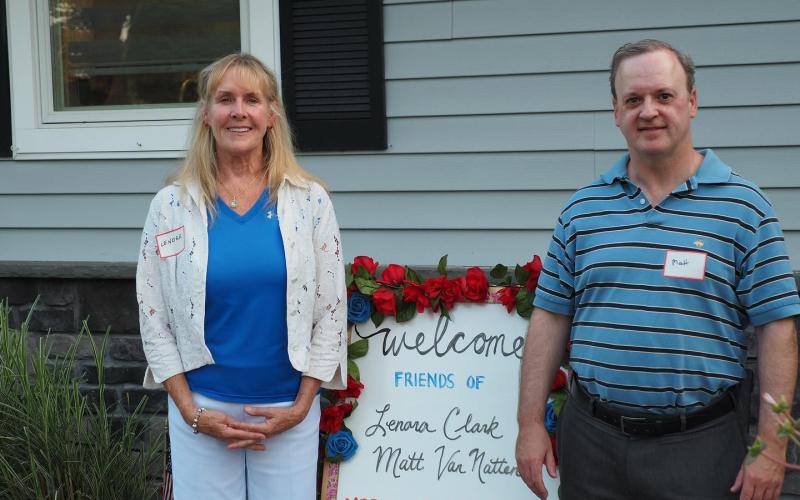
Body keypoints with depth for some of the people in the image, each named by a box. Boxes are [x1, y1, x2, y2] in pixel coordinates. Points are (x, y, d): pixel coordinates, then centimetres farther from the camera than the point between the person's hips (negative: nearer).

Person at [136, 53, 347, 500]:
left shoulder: (309, 200, -2)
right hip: (202, 408, 0)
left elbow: (331, 311, -1)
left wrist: (300, 407, -5)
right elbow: (154, 317, 1)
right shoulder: (171, 205, -1)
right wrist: (191, 411, -5)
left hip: (288, 408, 0)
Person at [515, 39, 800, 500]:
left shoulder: (742, 205, -3)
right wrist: (531, 423, 3)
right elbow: (550, 317, 8)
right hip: (592, 439, 3)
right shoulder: (583, 208, 7)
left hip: (700, 444, -3)